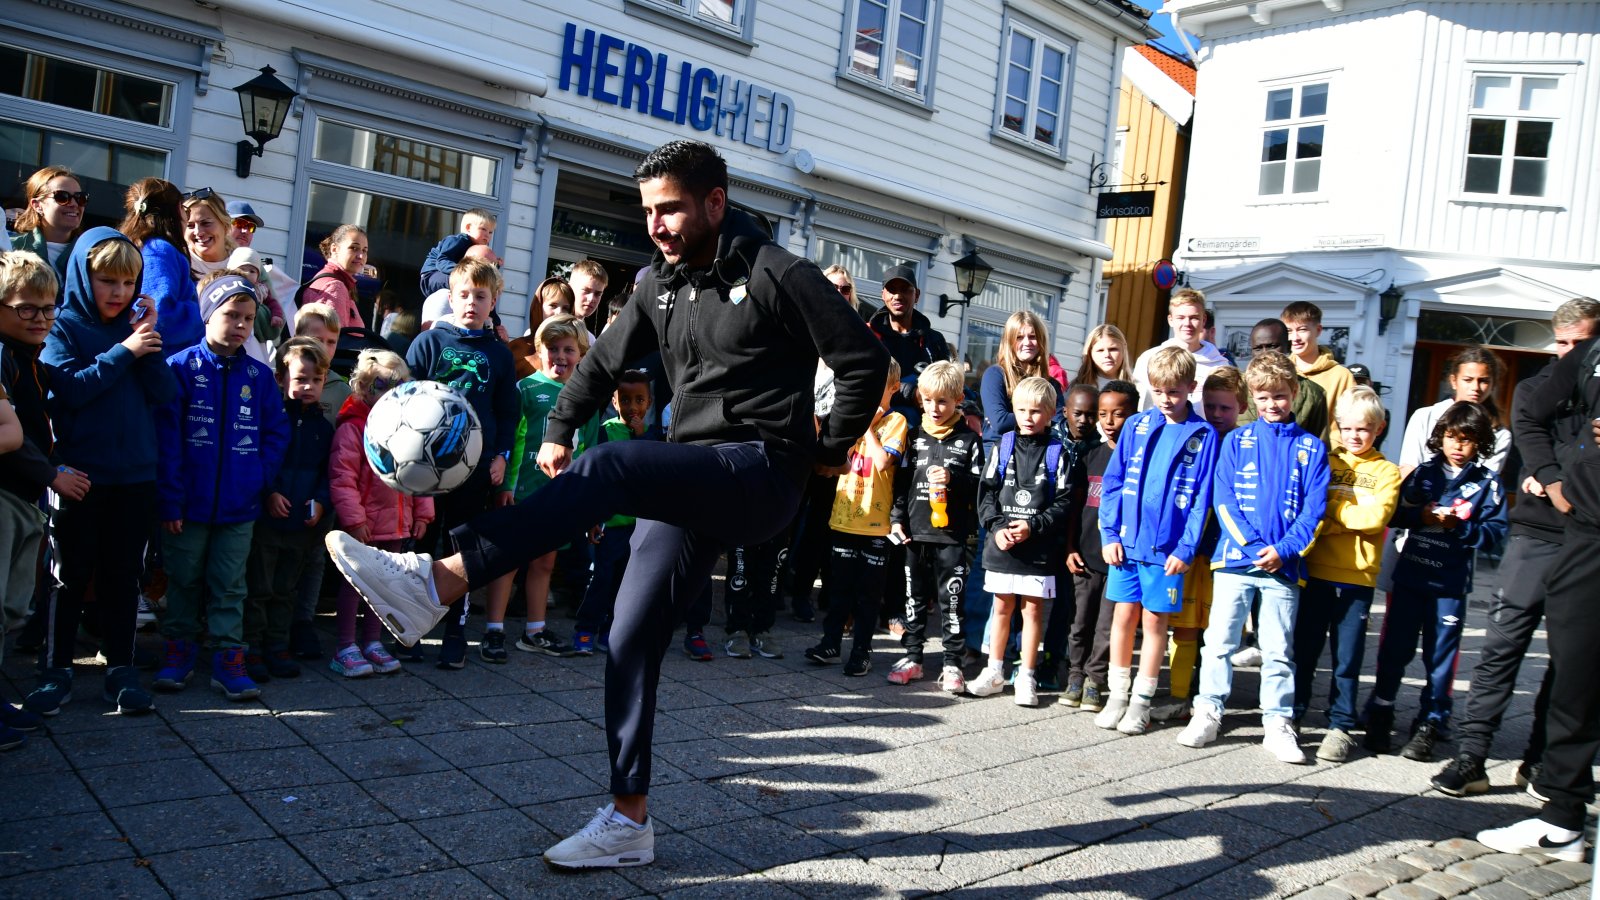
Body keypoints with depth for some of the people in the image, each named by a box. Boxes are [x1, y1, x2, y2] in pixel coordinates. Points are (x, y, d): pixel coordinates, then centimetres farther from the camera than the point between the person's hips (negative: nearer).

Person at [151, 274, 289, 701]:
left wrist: (259, 480, -7)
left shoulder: (259, 376, 3)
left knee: (229, 587, 8)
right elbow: (166, 437, -8)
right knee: (184, 582, 13)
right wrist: (170, 498, -12)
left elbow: (276, 434, 6)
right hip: (188, 505, -1)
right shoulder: (181, 367, -5)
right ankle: (179, 651, 27)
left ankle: (228, 659, 14)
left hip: (239, 507, 2)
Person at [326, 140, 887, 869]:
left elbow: (866, 362, -8)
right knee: (631, 638, 0)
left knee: (609, 467, -30)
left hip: (760, 474, -7)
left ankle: (436, 584, -34)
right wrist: (558, 431, 14)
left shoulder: (776, 274, -8)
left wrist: (825, 452, -4)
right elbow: (604, 362, 23)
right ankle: (629, 821, 10)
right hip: (691, 485, 7)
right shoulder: (660, 285, 13)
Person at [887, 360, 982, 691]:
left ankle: (952, 663, 10)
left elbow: (979, 484, 0)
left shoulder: (969, 440, 1)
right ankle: (912, 657, 20)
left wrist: (953, 478, -17)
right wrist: (897, 518, 4)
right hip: (915, 531, 3)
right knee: (915, 596, 10)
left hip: (952, 532, -3)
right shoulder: (914, 436, 10)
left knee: (951, 599, 1)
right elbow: (901, 481, 10)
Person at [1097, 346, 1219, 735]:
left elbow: (1201, 499, -4)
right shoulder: (1136, 425, 4)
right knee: (1124, 615, 7)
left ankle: (1141, 700, 17)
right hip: (1126, 541, 2)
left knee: (1154, 620, 6)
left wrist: (1186, 548, -9)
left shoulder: (1204, 436, -2)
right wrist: (1109, 533, -2)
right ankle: (1117, 695, 20)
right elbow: (1112, 481, 5)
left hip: (1167, 548, -2)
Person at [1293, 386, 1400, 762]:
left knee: (1347, 656, 5)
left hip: (1357, 576, -1)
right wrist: (1350, 517, -16)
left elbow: (1376, 517, -10)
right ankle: (1290, 714, 19)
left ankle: (1341, 726, 15)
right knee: (1303, 647, 7)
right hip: (1316, 570, 1)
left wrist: (1329, 513, -9)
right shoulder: (1324, 462, 9)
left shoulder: (1386, 472, 5)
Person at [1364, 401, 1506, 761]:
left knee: (1440, 657, 6)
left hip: (1450, 585, -2)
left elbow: (1494, 531, -5)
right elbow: (1394, 513, 4)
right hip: (1409, 576, 2)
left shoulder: (1487, 484, 1)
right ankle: (1380, 716, 21)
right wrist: (1422, 516, -14)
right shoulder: (1424, 472, 7)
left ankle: (1430, 725, 18)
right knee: (1394, 649, 8)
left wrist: (1460, 527, -19)